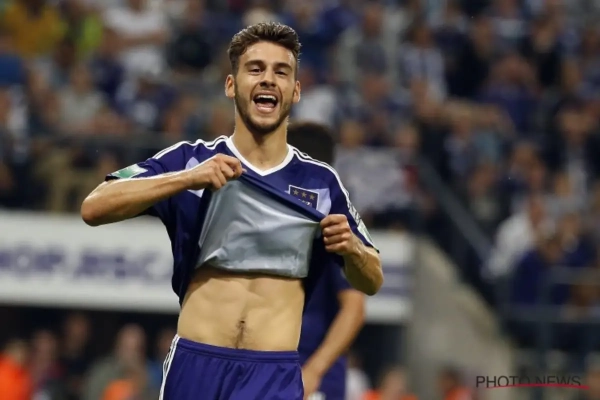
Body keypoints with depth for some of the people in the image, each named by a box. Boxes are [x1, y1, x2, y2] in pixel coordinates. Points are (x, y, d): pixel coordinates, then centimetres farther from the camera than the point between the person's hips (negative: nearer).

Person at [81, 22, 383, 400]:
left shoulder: (320, 182, 8)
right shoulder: (191, 160, 2)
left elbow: (372, 282, 16)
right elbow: (93, 208, -9)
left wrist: (351, 249, -7)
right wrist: (187, 178, -21)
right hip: (194, 366, 0)